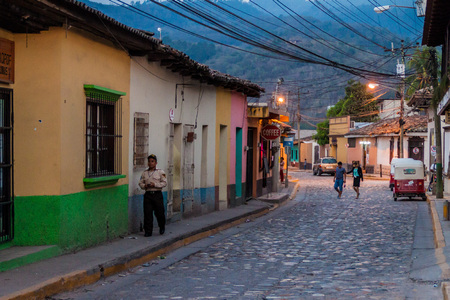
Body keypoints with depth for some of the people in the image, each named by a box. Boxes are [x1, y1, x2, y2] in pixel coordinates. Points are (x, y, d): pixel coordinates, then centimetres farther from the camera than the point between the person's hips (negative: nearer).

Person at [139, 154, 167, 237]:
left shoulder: (160, 172, 2)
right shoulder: (144, 173, 12)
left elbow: (164, 182, -3)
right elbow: (140, 183, 14)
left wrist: (155, 185, -14)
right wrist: (145, 186, -8)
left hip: (157, 194, -2)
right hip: (147, 195, 2)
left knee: (159, 212, 2)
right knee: (147, 213, -2)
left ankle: (162, 227, 29)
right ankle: (148, 231, 4)